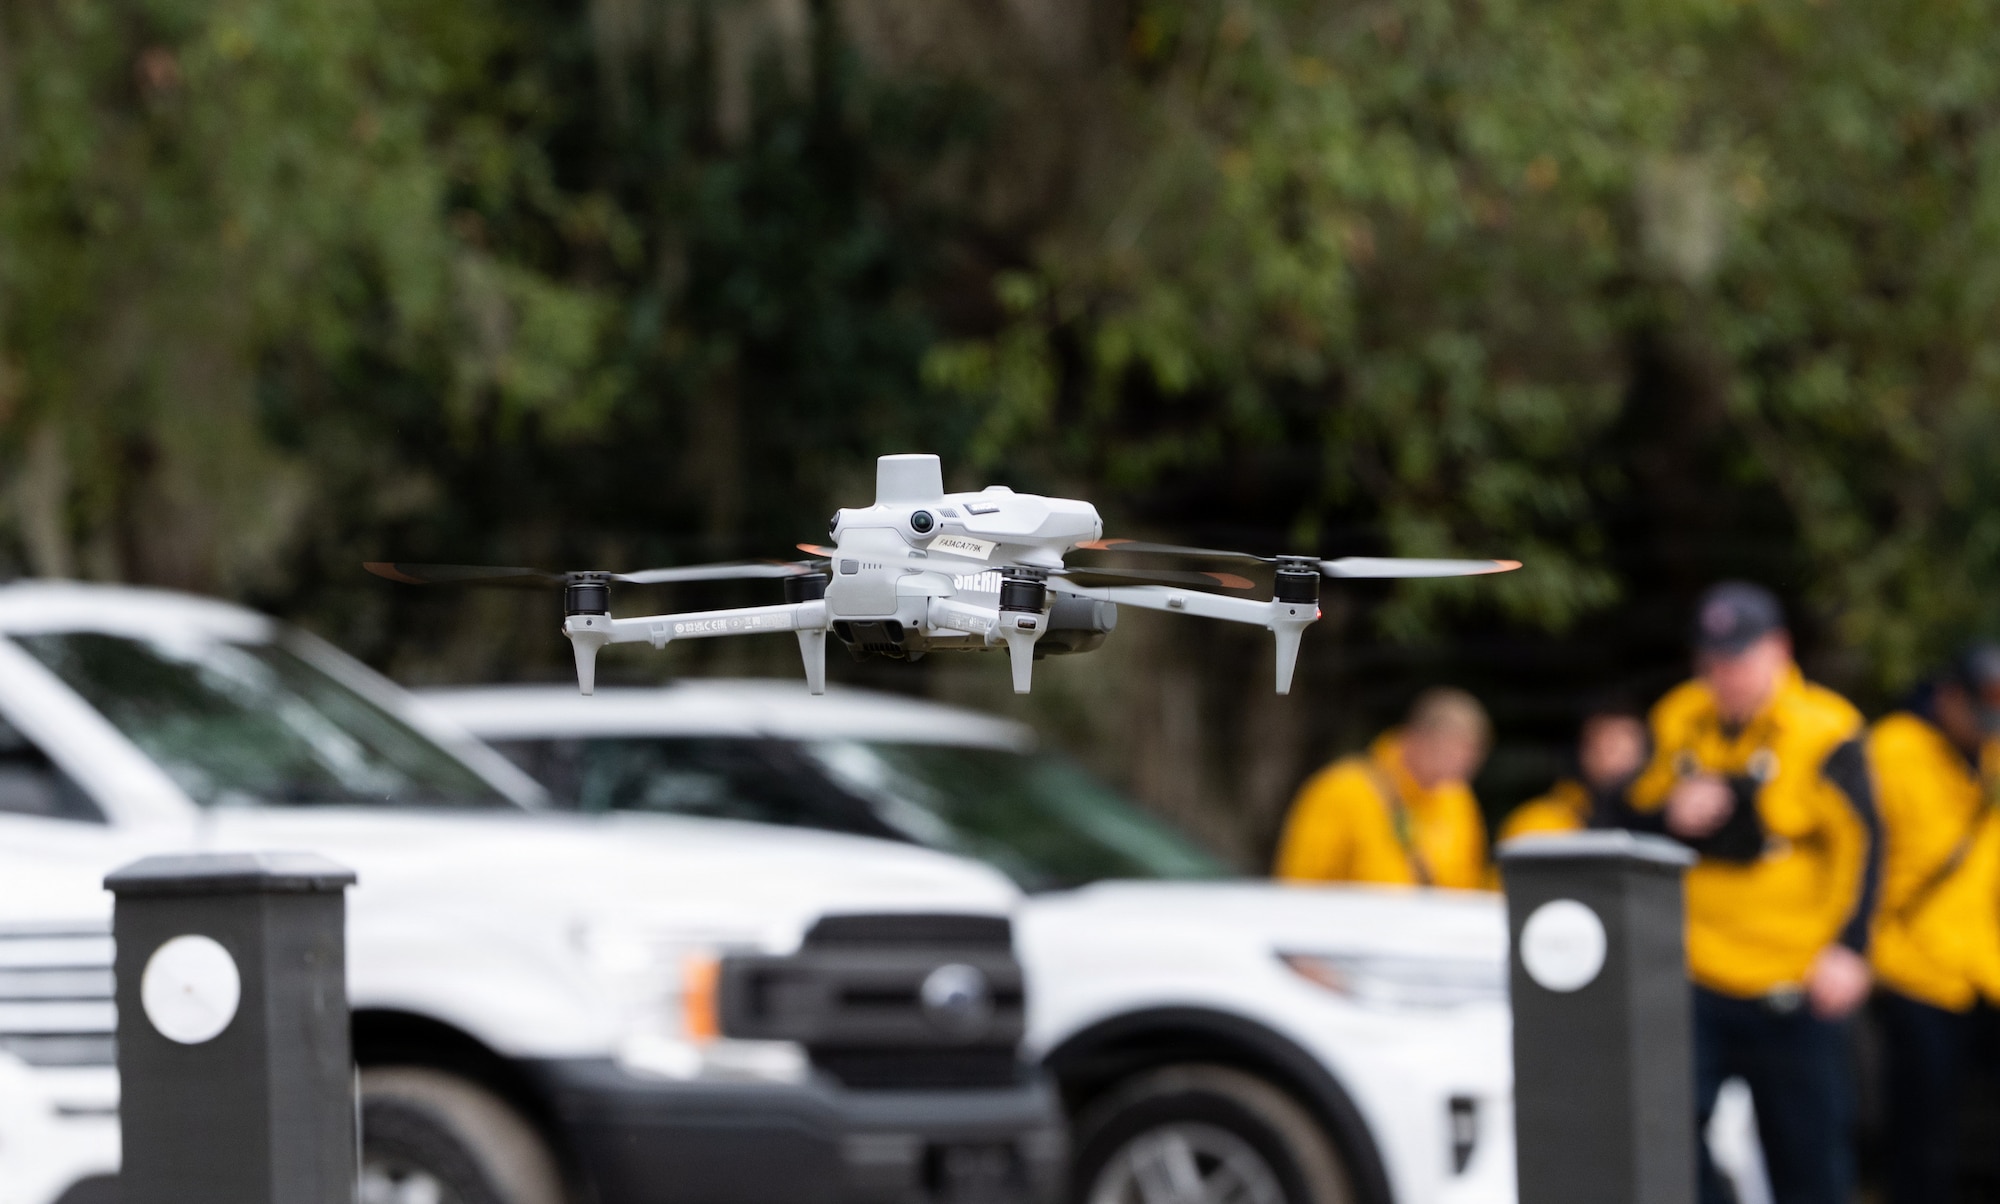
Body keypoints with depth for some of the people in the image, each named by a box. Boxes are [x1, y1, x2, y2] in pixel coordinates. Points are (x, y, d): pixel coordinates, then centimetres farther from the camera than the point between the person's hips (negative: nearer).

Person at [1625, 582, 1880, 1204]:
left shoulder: (1825, 731, -7)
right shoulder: (1678, 721, 7)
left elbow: (1859, 843, -10)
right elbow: (1638, 819, 16)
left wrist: (1847, 948, -18)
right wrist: (1673, 815, -8)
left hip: (1794, 984, -3)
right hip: (1692, 974, 3)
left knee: (1808, 1153, 5)